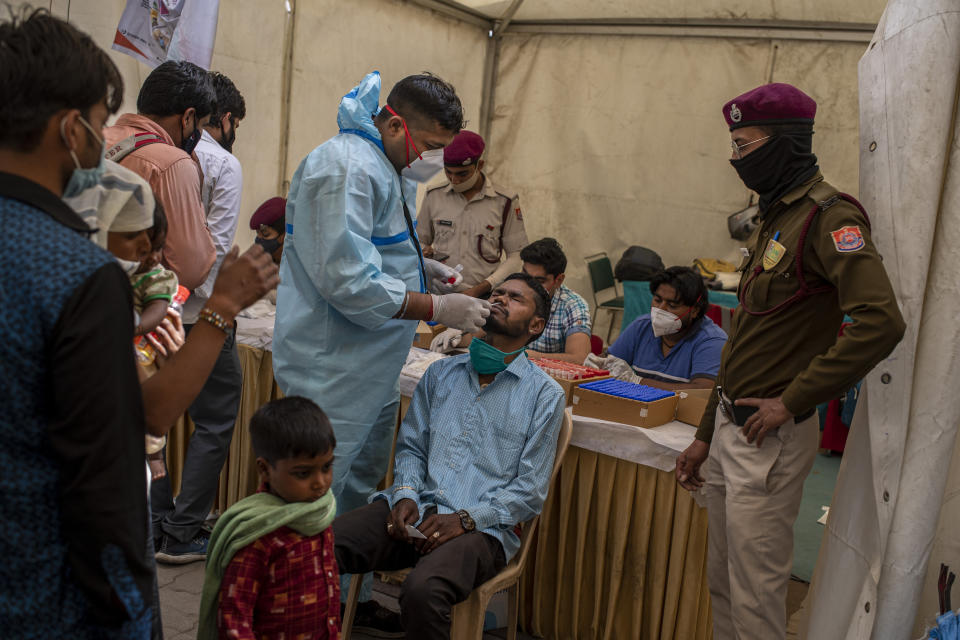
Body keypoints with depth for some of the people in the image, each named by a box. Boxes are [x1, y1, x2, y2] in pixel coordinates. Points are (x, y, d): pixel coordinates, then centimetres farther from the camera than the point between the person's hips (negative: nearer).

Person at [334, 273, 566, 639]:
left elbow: (530, 490, 0)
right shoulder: (441, 374, 18)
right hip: (416, 509, 4)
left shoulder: (544, 394, 4)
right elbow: (411, 446, 17)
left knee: (423, 592, -34)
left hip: (482, 526, -3)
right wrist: (405, 495, -4)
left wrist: (465, 519, -13)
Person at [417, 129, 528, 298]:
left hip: (483, 297, -2)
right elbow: (420, 241, 22)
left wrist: (480, 289, -7)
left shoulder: (505, 202, 3)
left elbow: (516, 256, 4)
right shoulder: (434, 196, 10)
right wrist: (426, 252, -2)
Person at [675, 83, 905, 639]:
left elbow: (881, 323, -28)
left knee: (755, 595, 2)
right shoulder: (777, 217, 15)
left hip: (770, 440, -9)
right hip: (731, 428, 9)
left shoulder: (829, 216, -14)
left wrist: (792, 401, -21)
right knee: (723, 584, 18)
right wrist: (707, 435, 19)